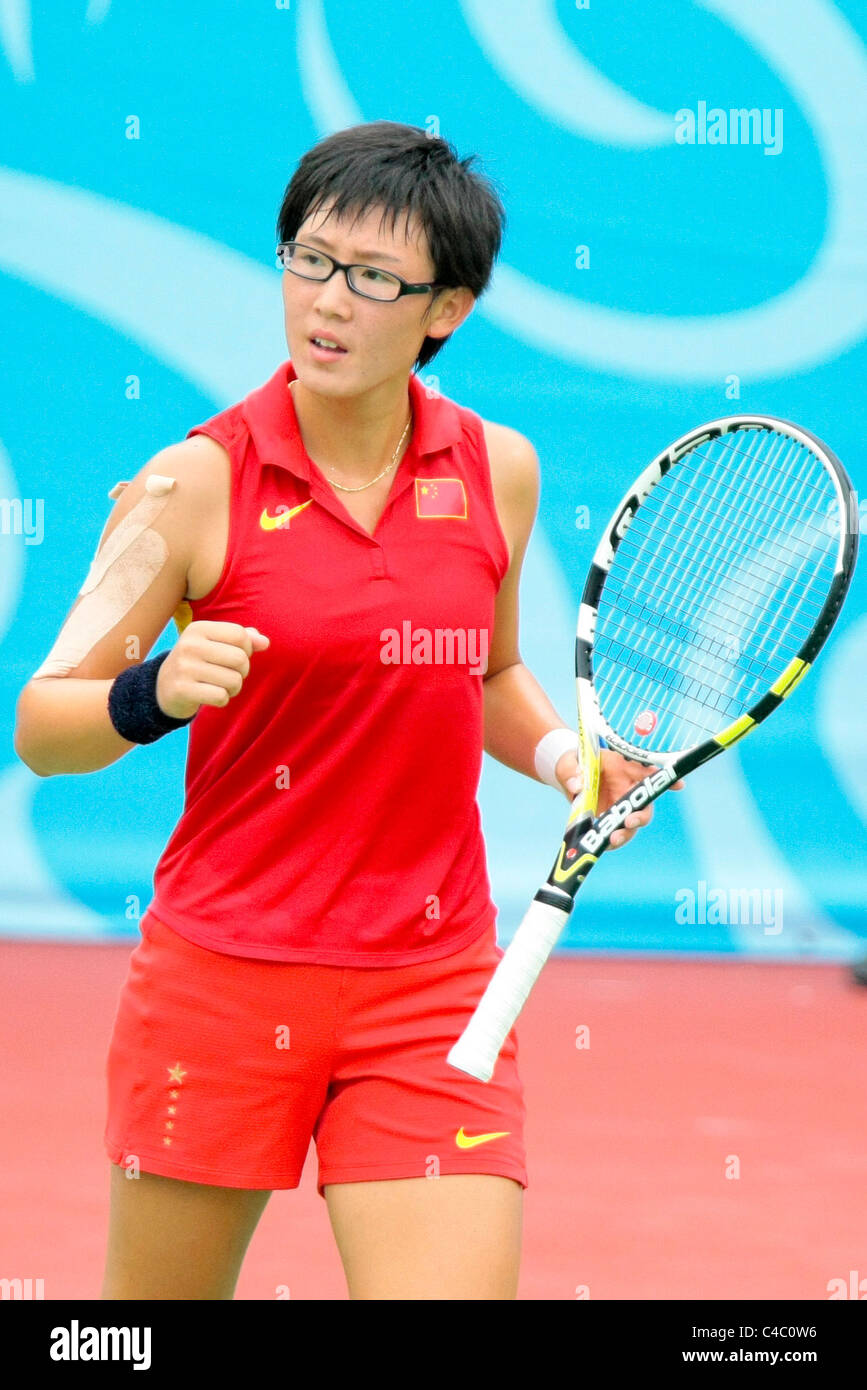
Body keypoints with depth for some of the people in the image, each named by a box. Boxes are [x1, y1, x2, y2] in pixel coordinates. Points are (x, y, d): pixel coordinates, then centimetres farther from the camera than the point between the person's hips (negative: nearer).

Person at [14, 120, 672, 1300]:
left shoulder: (498, 472, 4)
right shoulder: (197, 483, -7)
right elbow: (39, 725, -7)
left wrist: (565, 755, 3)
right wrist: (154, 695, -27)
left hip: (432, 1000, 2)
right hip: (221, 979, -2)